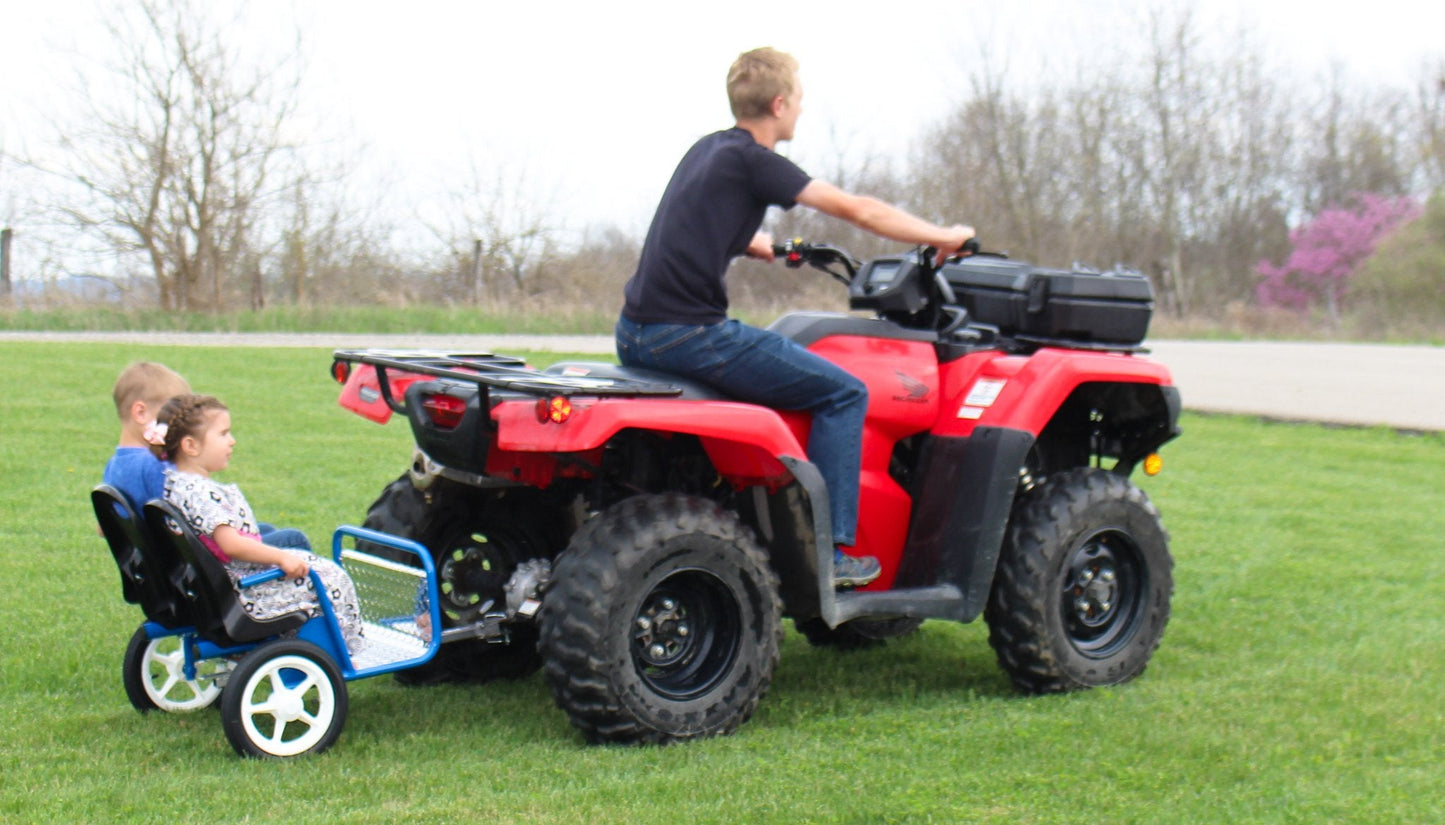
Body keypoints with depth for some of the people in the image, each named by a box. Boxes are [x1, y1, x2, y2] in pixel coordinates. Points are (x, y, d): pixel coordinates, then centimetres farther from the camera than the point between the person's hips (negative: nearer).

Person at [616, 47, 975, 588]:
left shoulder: (707, 151, 17)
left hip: (634, 333, 10)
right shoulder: (752, 160, -8)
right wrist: (943, 238, 5)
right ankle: (829, 551, 0)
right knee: (844, 393, -1)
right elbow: (858, 211, -6)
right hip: (688, 335, -10)